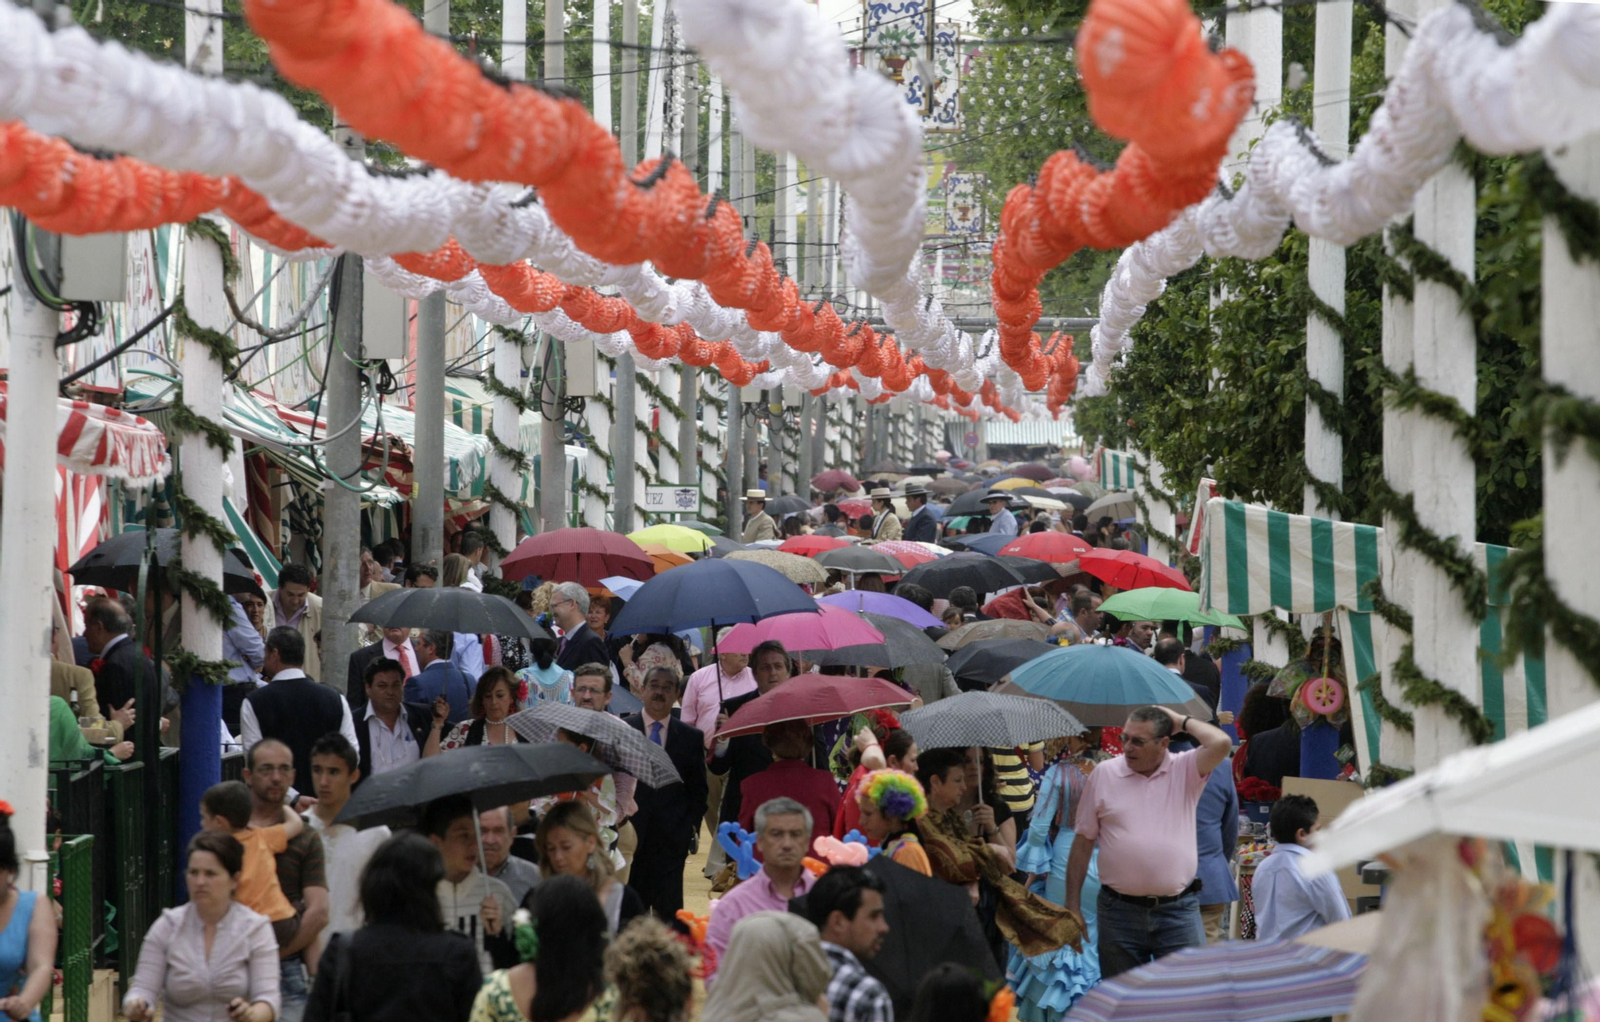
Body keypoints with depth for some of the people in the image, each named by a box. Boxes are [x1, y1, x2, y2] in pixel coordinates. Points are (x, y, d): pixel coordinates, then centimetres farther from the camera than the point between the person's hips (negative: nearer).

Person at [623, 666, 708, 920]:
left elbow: (698, 791, 11)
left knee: (669, 908, -3)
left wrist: (691, 826, -2)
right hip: (629, 832, -1)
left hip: (671, 836, 1)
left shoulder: (691, 737, 9)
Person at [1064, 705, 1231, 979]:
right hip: (1120, 912, 1)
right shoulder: (1104, 774, 4)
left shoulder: (1185, 770, 1)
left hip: (1178, 911, -1)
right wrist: (1072, 906, 4)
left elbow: (1221, 744, -19)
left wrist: (1182, 721, -4)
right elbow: (1083, 841, 6)